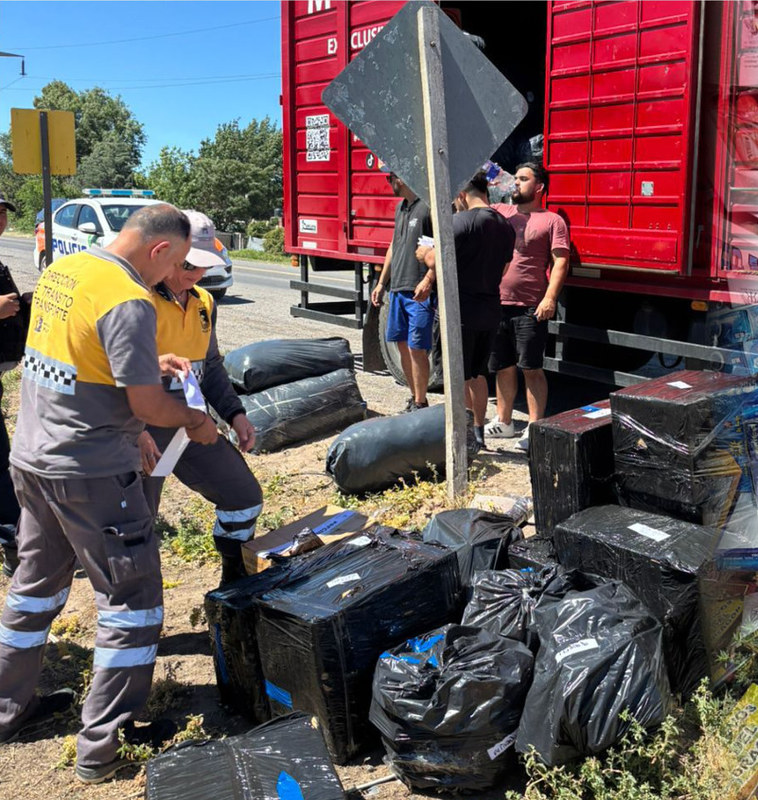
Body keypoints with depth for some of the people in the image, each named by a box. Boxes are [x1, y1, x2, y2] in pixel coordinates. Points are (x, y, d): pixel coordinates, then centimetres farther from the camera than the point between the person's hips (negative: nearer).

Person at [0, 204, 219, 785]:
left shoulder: (60, 270, 6)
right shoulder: (129, 302, -22)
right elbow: (147, 406, -19)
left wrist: (150, 362, 13)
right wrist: (194, 421, -1)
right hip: (90, 474, -9)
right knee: (132, 601, 4)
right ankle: (102, 749, 10)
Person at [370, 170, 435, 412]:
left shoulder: (427, 207, -10)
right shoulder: (400, 207, 17)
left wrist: (428, 280, -24)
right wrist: (381, 283, 24)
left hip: (419, 293, -9)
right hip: (397, 289, 9)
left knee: (417, 349, -6)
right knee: (403, 346, 12)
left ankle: (420, 404, 4)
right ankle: (414, 398, 23)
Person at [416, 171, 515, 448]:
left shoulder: (463, 221, -15)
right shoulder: (505, 226, 9)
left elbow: (436, 262, -18)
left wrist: (424, 252, 3)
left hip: (462, 310, -7)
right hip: (491, 310, 8)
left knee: (459, 377, 2)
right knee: (478, 374, 18)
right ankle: (479, 432, 26)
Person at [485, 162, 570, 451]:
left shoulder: (552, 221, 0)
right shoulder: (498, 212, 14)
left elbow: (560, 263, -7)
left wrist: (550, 298, -18)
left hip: (530, 308, -5)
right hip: (496, 304, 5)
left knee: (532, 369, -3)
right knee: (503, 367, 15)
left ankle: (534, 428, 3)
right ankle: (503, 422, 28)